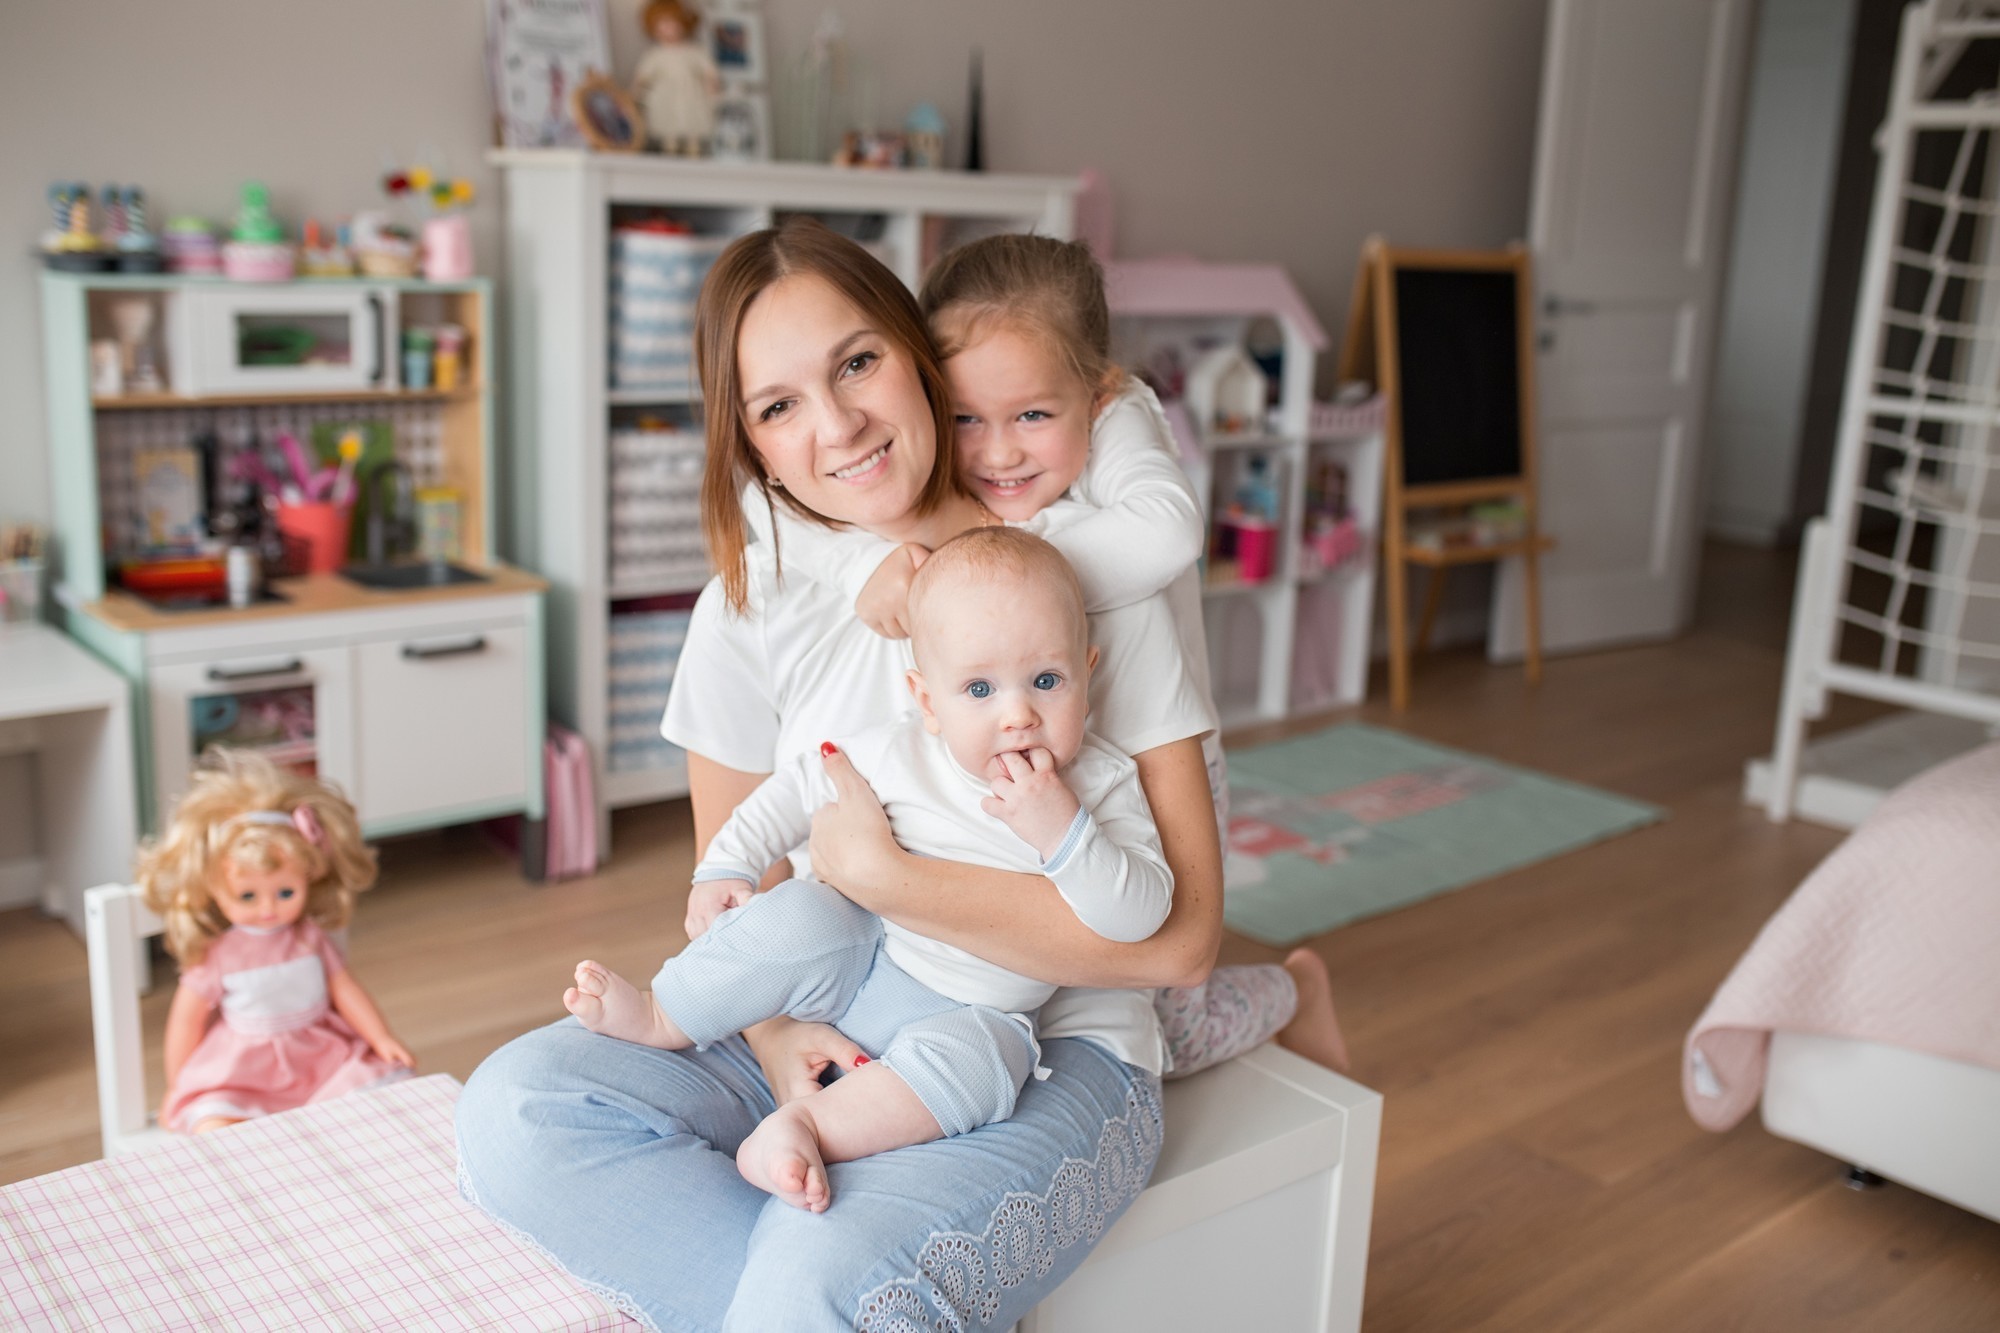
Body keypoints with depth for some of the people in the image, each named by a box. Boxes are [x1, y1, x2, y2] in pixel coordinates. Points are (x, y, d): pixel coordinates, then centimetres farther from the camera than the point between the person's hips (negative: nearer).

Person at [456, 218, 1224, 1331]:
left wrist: (884, 875, -20)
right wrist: (777, 1029, -12)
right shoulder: (752, 610, 0)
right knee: (517, 1107, -18)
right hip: (826, 1040, 5)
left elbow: (1180, 936, -16)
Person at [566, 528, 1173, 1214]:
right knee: (797, 917, -26)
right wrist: (727, 864, -1)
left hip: (976, 1016, -1)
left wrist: (1059, 829, -34)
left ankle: (805, 1127, -34)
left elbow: (1140, 912, -21)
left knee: (971, 1059, -34)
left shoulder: (1103, 785, -13)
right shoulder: (902, 755, -9)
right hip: (864, 963, 2)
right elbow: (804, 785, 5)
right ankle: (658, 1017, -8)